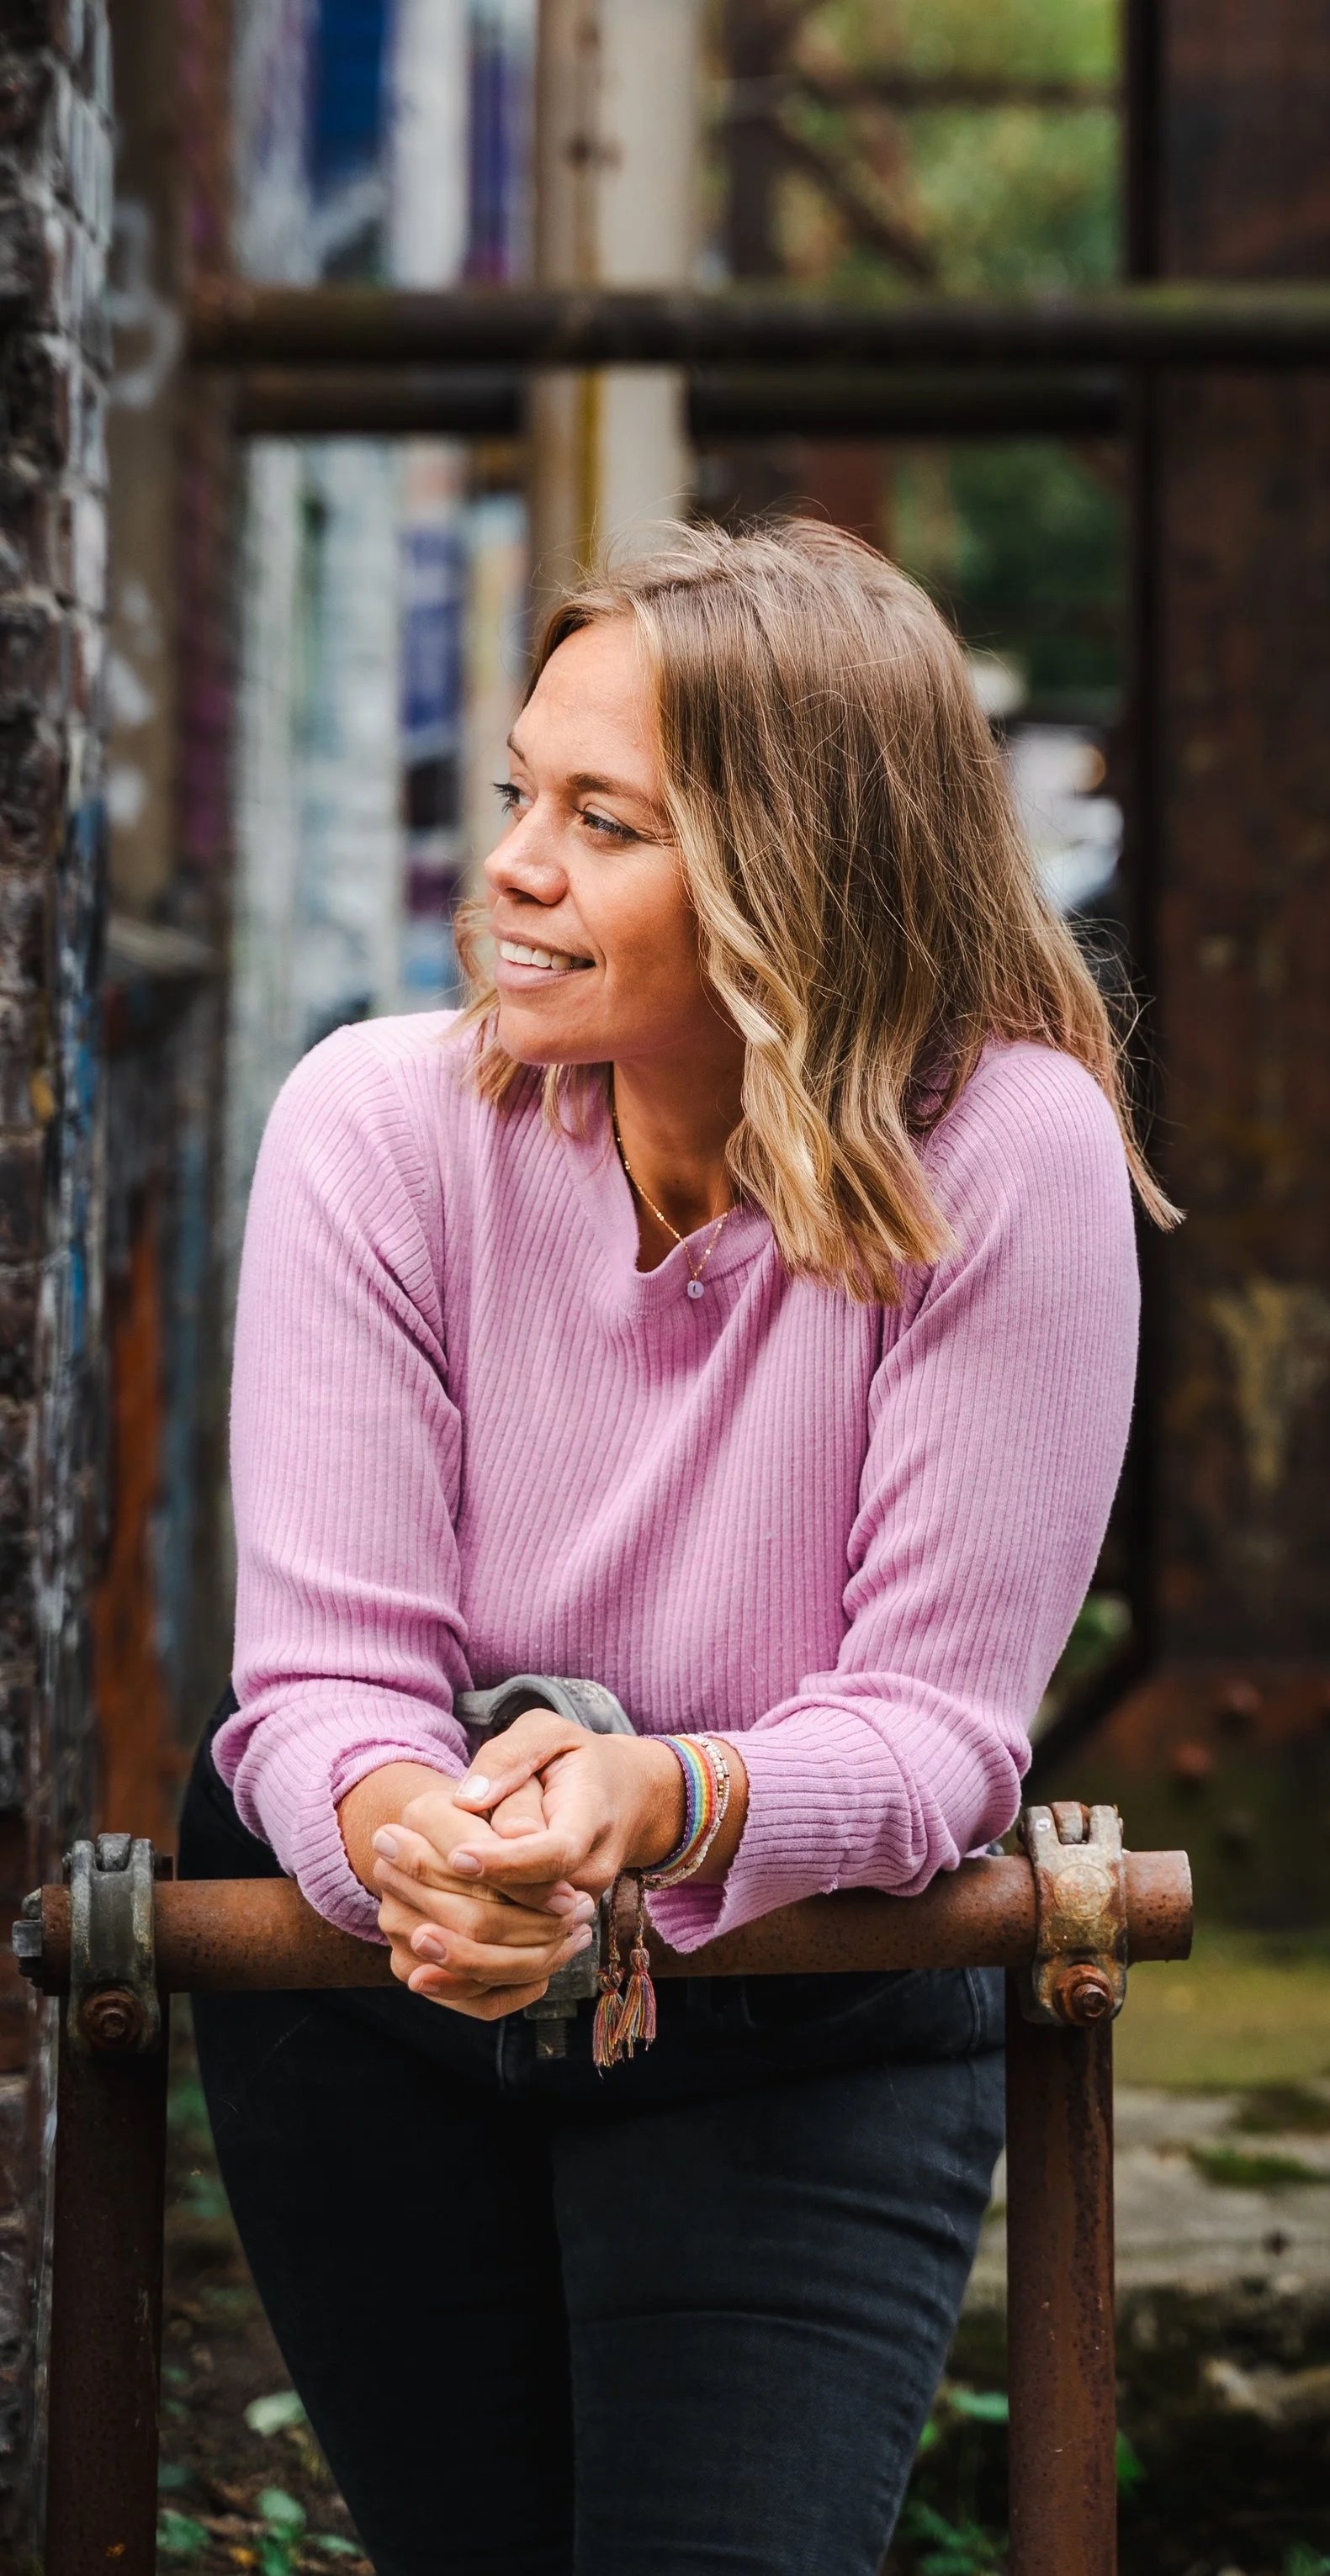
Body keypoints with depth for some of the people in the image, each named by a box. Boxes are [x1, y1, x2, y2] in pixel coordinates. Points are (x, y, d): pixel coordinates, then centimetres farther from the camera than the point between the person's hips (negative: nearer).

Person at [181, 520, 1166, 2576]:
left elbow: (937, 1716, -21)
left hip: (803, 2037, -2)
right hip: (365, 1980, 2)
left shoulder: (1004, 1157, -22)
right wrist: (408, 1831, -43)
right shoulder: (378, 1126, -17)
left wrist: (665, 1802, -41)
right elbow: (321, 1671, -19)